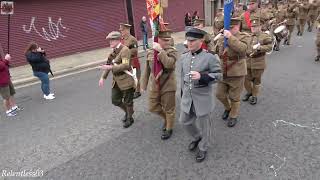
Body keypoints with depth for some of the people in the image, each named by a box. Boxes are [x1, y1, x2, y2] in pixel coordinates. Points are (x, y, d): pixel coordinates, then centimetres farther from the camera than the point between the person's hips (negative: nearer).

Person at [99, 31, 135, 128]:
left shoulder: (124, 50, -17)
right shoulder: (114, 51, 8)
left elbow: (125, 65, -28)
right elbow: (109, 64, 14)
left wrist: (110, 67, -30)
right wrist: (103, 77, 6)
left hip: (126, 80, -8)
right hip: (117, 81, 8)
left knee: (127, 101, 9)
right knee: (115, 100, 14)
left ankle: (129, 118, 34)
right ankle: (127, 112, 41)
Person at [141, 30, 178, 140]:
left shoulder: (172, 51, -12)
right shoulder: (150, 52, 0)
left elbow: (169, 64, -33)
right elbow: (147, 70, 8)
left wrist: (160, 50, -27)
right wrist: (143, 85, 12)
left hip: (168, 86, -4)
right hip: (154, 86, 5)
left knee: (169, 109, 10)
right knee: (153, 108, 16)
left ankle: (169, 129, 34)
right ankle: (166, 118, 44)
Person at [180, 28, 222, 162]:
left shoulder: (210, 57, -13)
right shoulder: (184, 57, 4)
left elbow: (218, 75, -12)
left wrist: (201, 76, -28)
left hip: (203, 98, -5)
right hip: (187, 97, 6)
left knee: (204, 124, 11)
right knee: (185, 121, 18)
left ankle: (203, 148, 36)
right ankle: (197, 137, 47)